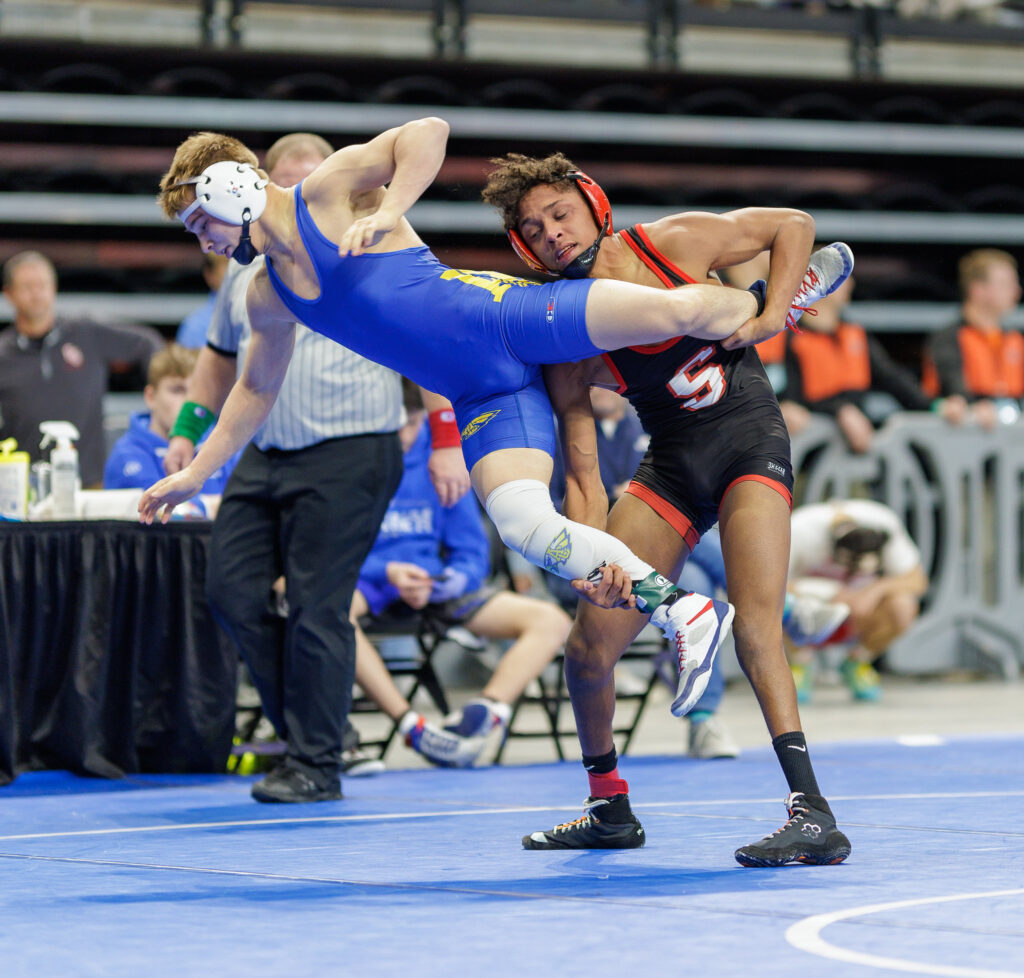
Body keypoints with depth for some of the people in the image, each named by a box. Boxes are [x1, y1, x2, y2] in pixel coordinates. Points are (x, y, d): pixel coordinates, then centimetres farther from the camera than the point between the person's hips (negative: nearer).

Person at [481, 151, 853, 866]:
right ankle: (610, 808, 24)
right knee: (588, 648, -2)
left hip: (750, 441, -3)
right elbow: (581, 468, -3)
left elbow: (794, 224, 2)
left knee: (756, 627, -24)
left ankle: (814, 814, -28)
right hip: (670, 466, 3)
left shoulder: (675, 242, -9)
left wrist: (772, 313, -12)